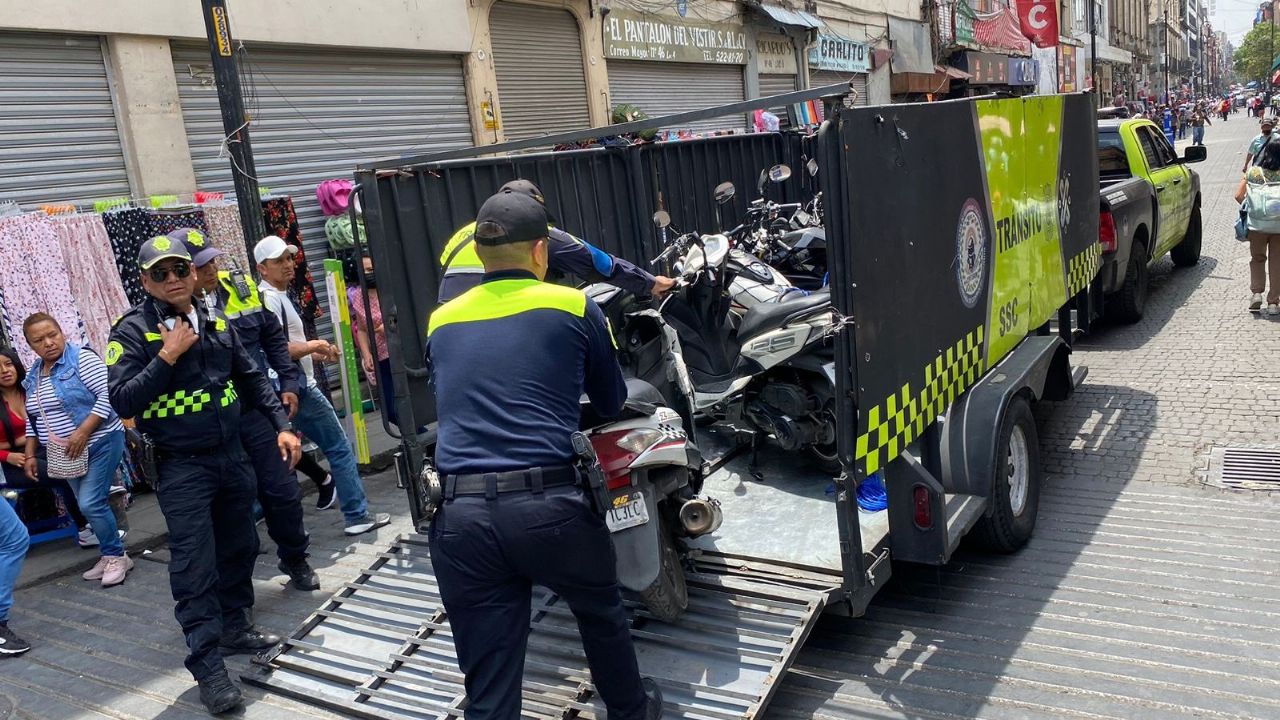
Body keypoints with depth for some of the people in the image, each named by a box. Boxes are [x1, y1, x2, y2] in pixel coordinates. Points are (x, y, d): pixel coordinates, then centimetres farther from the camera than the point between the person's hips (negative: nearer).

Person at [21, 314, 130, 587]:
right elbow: (32, 420, 18)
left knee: (91, 504, -12)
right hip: (66, 454, 7)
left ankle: (116, 557, 3)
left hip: (99, 444, -7)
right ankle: (110, 555, 21)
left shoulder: (81, 358, -12)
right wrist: (30, 455, 10)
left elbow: (108, 395, -20)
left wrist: (82, 432, -24)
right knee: (89, 506, 10)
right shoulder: (32, 377, 11)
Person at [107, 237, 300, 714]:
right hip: (181, 468, -6)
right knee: (195, 566, -5)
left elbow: (251, 378, 13)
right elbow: (123, 401, -16)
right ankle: (207, 666, 3)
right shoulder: (134, 330, -9)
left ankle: (235, 626, 35)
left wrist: (281, 425, 6)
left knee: (240, 547, 16)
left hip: (231, 456, 6)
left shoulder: (216, 322, 7)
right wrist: (168, 356, -21)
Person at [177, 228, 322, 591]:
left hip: (258, 409, 3)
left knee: (282, 489, 9)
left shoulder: (241, 288, 2)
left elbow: (274, 339, 12)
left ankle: (294, 557, 33)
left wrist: (288, 384, 9)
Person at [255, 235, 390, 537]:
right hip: (300, 388, -10)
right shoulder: (270, 299, -15)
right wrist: (312, 346, -14)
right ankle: (357, 515, 0)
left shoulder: (274, 296, 16)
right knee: (340, 448, -4)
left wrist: (314, 352, 13)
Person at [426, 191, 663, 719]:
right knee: (601, 613, 27)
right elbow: (612, 403, 16)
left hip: (459, 515, 2)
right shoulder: (574, 307, 4)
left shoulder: (440, 322, 13)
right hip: (546, 505, -2)